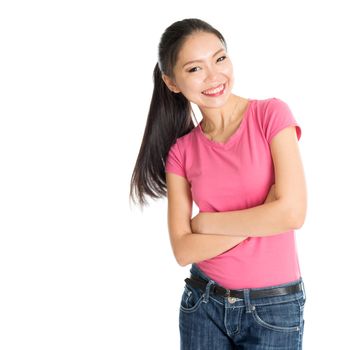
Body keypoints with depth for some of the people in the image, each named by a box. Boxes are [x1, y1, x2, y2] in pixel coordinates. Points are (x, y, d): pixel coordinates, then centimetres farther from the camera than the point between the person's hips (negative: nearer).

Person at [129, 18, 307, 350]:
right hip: (204, 304, 3)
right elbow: (183, 250, -8)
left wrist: (207, 222, -9)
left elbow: (292, 212, -18)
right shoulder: (181, 150, -1)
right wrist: (262, 221, -16)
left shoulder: (271, 113, -9)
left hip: (274, 308, -2)